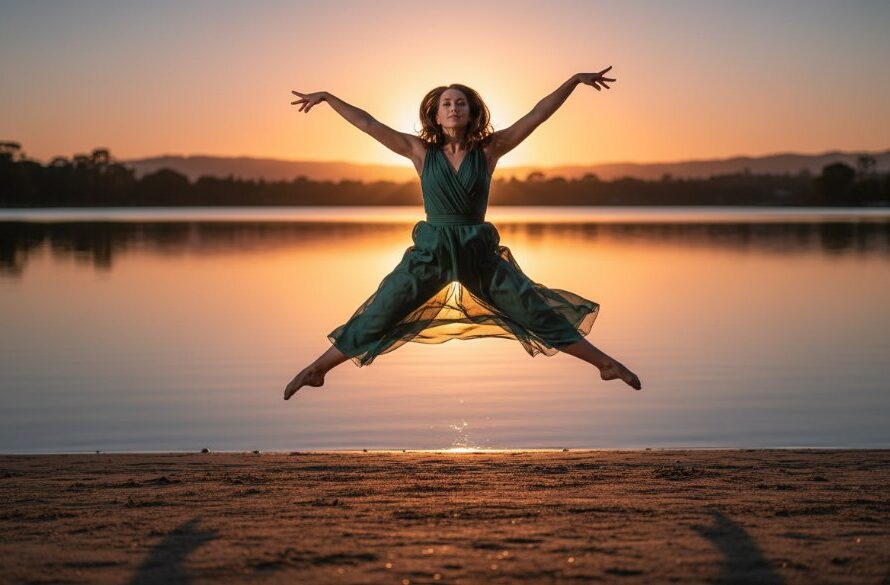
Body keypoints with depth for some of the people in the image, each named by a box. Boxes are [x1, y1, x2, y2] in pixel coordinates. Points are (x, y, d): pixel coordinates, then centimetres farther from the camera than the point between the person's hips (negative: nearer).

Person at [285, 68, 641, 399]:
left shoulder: (489, 150, 0)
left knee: (539, 312, 2)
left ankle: (605, 363, 12)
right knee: (377, 317, 2)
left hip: (480, 252, 0)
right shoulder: (421, 151, 1)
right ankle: (317, 369, 14)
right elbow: (367, 123, 2)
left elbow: (538, 114, -1)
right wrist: (327, 97, 2)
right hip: (429, 251, 0)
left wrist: (575, 80, -4)